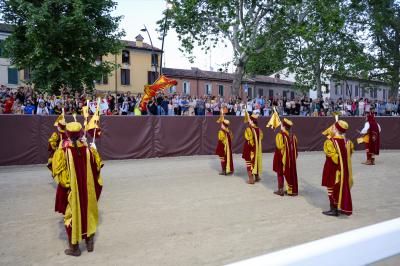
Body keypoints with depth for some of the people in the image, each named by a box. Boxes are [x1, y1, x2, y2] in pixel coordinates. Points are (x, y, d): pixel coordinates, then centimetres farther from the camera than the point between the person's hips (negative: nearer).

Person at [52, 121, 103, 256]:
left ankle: (74, 247, 24)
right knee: (88, 213, 19)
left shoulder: (62, 152, -15)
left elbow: (57, 172, -10)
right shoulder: (89, 150, -8)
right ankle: (90, 243, 32)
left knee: (72, 216, 13)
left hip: (71, 190, -3)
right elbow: (97, 168, 2)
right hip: (88, 189, 3)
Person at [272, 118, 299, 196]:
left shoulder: (280, 135, -16)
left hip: (282, 157, -5)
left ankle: (280, 190, 11)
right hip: (291, 158, 5)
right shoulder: (293, 136, 2)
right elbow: (295, 148, 7)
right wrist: (294, 157, 15)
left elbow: (280, 147, -20)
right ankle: (291, 190, 18)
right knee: (291, 173, 13)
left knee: (280, 174, 7)